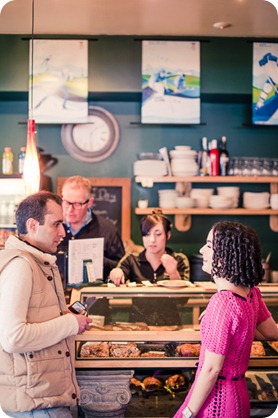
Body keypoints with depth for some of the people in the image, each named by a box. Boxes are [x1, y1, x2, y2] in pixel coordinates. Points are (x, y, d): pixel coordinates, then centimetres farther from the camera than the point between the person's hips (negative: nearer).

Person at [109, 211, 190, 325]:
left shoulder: (179, 260, 10)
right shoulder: (131, 260, 11)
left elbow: (183, 300, 1)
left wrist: (174, 274, -15)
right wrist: (115, 273, -23)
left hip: (170, 325, -2)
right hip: (138, 325, 2)